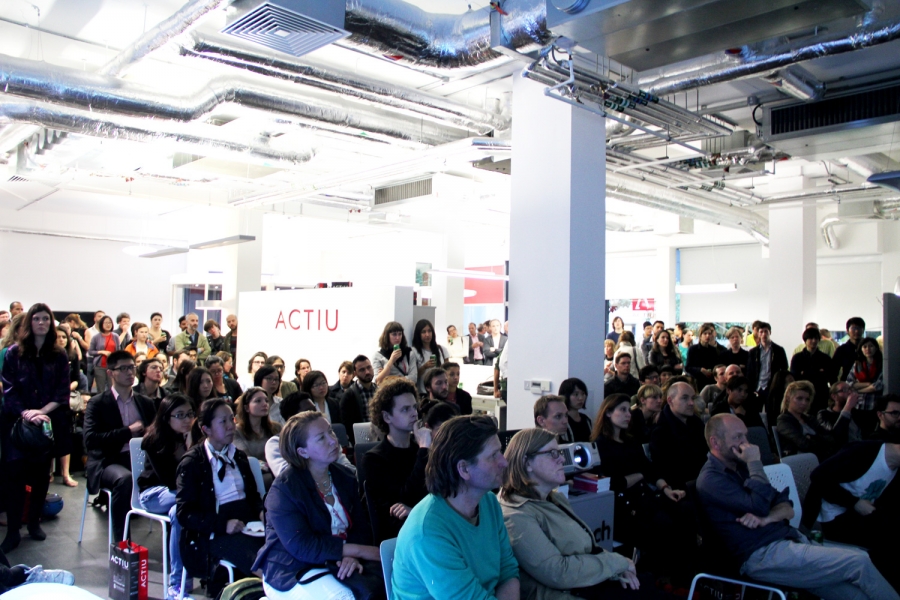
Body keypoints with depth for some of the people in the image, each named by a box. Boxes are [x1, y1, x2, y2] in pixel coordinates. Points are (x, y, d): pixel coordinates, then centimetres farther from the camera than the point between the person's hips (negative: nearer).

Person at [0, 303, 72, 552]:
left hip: (48, 422, 2)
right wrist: (25, 413, -19)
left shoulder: (59, 356, 3)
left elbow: (62, 393, 0)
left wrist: (42, 411, -15)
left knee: (41, 473, 9)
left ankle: (34, 522, 23)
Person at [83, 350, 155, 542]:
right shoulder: (97, 403, 2)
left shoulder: (146, 403, 16)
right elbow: (90, 440, -11)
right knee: (125, 479, -37)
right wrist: (128, 431, -14)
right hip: (109, 462, -4)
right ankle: (121, 540, -26)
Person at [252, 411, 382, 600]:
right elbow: (302, 547, -21)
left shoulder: (344, 477, 6)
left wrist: (352, 556, -19)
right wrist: (358, 550, -20)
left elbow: (360, 526, 4)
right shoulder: (284, 489, -14)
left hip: (336, 562, 5)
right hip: (292, 572, -5)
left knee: (386, 581, -22)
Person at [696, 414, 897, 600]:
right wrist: (755, 463, -12)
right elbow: (760, 506, -22)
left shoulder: (741, 467, 17)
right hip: (762, 555, -8)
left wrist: (766, 518, -10)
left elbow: (787, 508, 12)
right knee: (859, 562, -14)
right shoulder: (710, 480, -10)